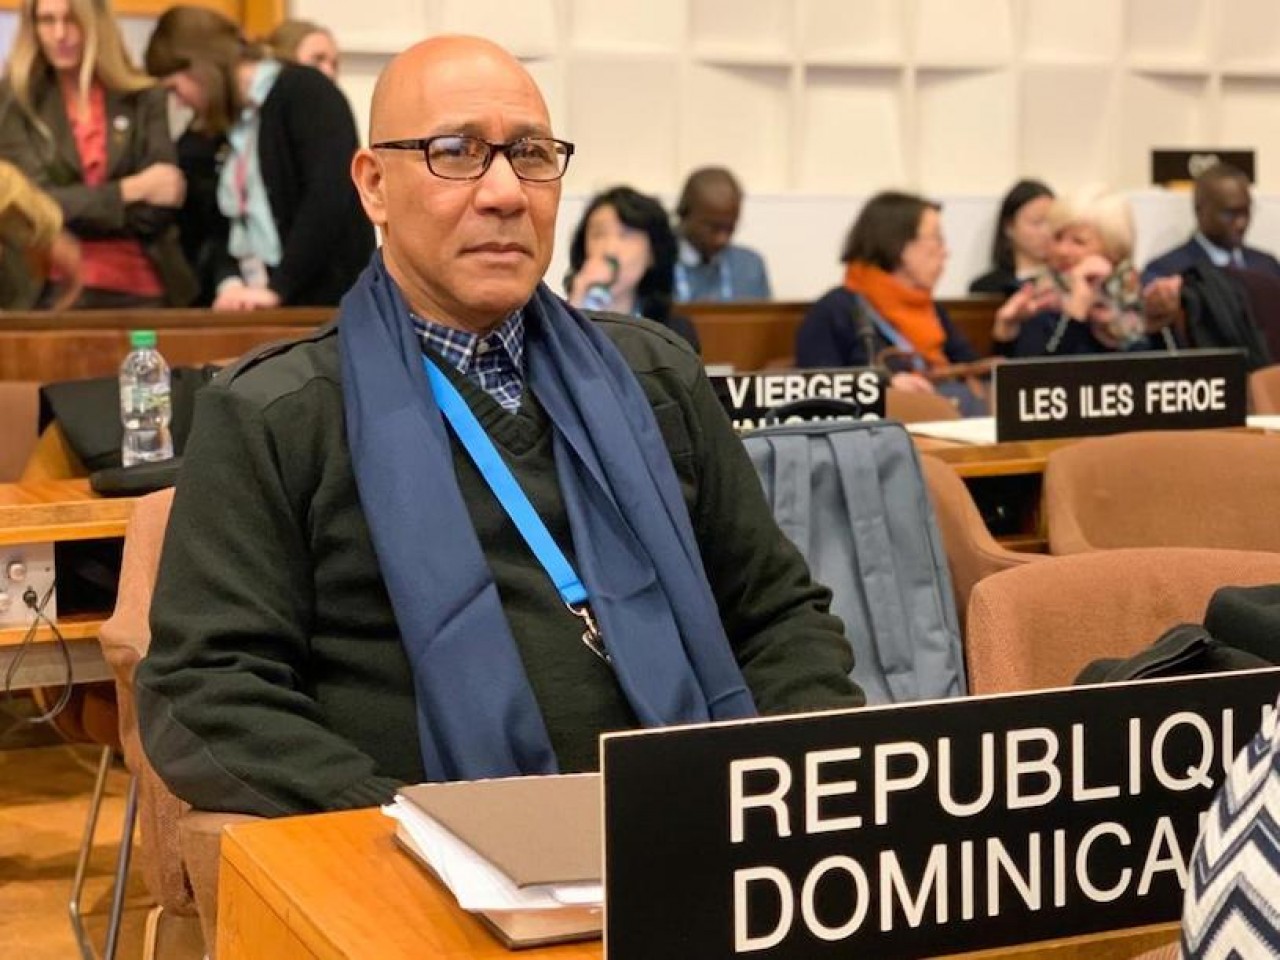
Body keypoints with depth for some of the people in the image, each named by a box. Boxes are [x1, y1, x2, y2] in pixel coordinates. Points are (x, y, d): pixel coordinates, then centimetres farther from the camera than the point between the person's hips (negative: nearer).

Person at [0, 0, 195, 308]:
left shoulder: (145, 100, 4)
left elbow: (157, 210, -3)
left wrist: (72, 210, -9)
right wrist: (130, 190, -10)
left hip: (142, 287, 1)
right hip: (57, 289, -1)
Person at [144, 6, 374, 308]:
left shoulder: (304, 91, -5)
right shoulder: (231, 127, 18)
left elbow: (332, 196, -18)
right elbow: (225, 224, 16)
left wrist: (278, 288, -19)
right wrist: (229, 282, -6)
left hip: (322, 301, -7)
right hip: (256, 305, 7)